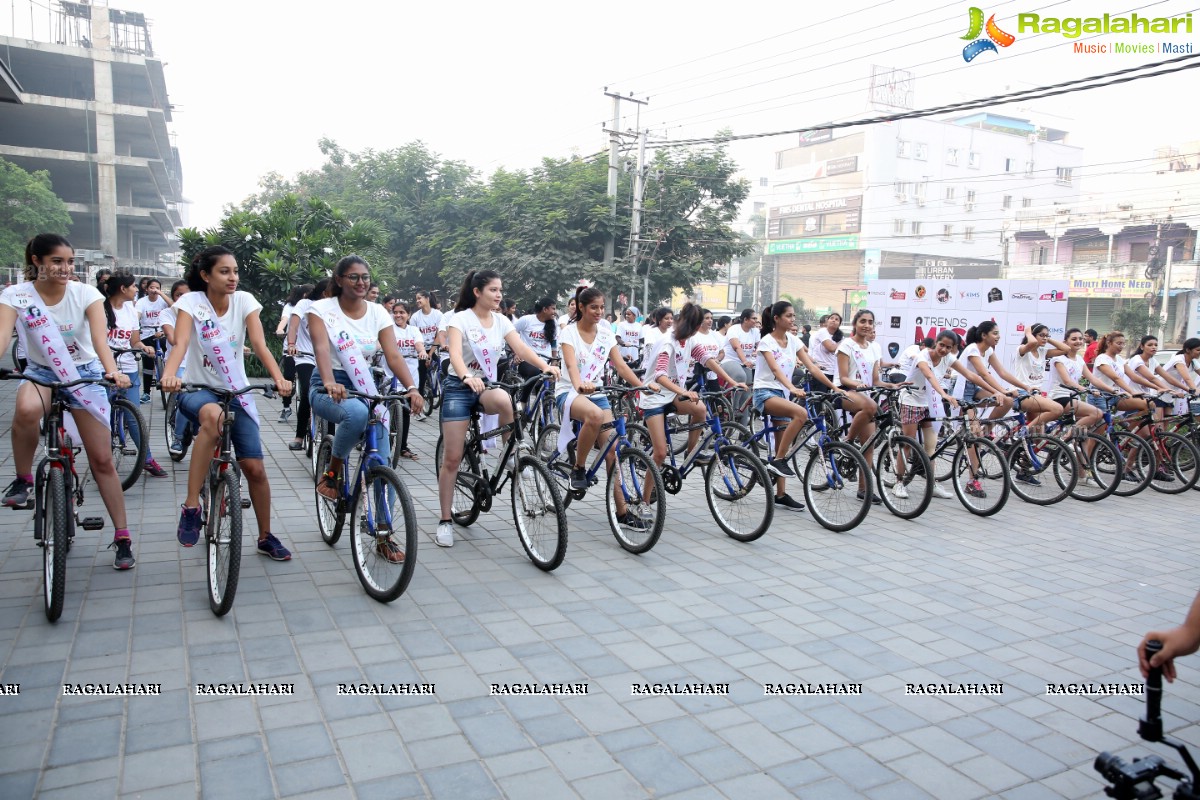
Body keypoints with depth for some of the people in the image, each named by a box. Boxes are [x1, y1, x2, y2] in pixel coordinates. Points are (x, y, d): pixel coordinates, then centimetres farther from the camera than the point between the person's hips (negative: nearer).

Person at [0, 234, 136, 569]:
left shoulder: (86, 293, -13)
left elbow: (99, 337, -26)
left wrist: (112, 371, -45)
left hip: (84, 373, 0)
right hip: (41, 372, 1)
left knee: (102, 459, -4)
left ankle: (122, 536, 5)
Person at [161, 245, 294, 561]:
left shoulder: (244, 300, -4)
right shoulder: (191, 301, -10)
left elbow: (259, 344, -16)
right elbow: (181, 343, -25)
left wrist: (278, 377, -34)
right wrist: (169, 375, -46)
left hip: (237, 392, 3)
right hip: (198, 390, -3)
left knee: (255, 468, -5)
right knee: (213, 415, -40)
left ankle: (266, 537, 16)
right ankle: (191, 507, -31)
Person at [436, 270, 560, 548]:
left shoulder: (501, 321, 4)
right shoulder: (460, 318, -10)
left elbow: (522, 349, -9)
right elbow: (455, 353, -26)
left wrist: (546, 367, -28)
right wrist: (466, 377, -47)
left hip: (487, 385, 3)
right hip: (458, 387, -3)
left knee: (503, 400, -37)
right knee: (451, 458, -5)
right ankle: (445, 521, 7)